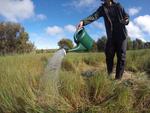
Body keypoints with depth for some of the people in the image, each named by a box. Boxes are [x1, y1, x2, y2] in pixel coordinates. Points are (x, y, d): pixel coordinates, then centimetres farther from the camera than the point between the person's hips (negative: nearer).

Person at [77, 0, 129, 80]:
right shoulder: (102, 8, 4)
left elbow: (126, 16, 11)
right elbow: (94, 16, -14)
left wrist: (126, 21, -15)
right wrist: (83, 22, -33)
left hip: (121, 35, 0)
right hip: (111, 36, 1)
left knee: (121, 56, -3)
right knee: (109, 55, 1)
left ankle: (118, 77, 6)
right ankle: (109, 75, 22)